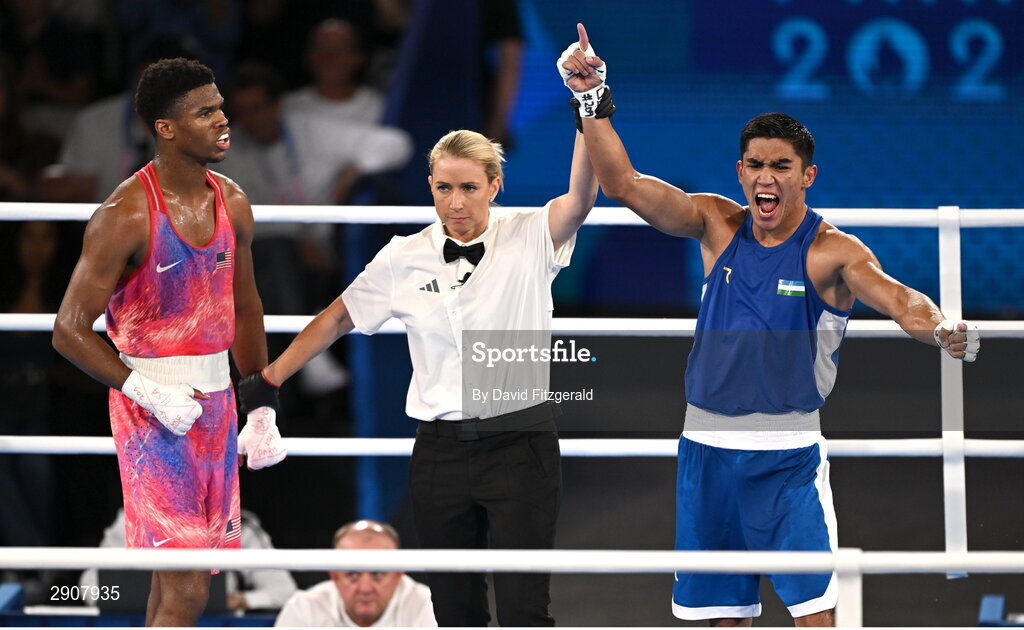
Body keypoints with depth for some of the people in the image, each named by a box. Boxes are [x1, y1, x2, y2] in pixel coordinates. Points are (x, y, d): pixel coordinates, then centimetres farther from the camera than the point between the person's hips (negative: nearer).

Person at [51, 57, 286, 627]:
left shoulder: (232, 204, 7)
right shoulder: (127, 215, -16)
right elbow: (70, 331, -14)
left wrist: (263, 408, 19)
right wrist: (149, 394, -20)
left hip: (217, 403, 7)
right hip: (154, 408, -7)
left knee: (176, 579, 13)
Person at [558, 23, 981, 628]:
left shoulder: (831, 251, -9)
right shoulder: (719, 226, 4)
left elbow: (895, 296, -26)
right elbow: (625, 183, 0)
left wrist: (939, 328, -47)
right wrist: (593, 101, -11)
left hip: (788, 452, -4)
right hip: (708, 443, 4)